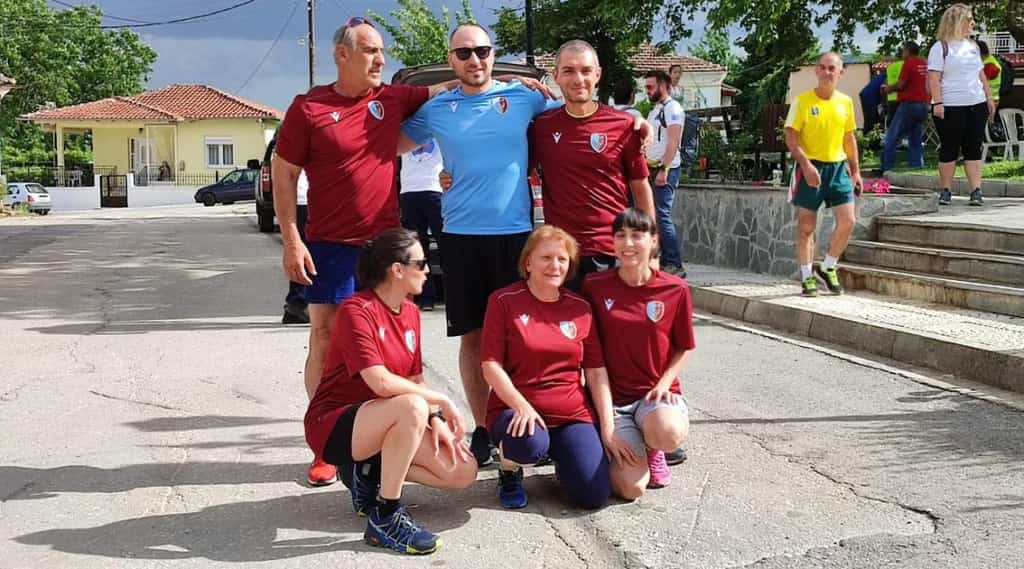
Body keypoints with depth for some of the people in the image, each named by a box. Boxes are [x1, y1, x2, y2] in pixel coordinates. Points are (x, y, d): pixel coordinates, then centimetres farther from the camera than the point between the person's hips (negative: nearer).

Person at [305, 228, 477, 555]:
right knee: (412, 407, -38)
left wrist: (435, 419, -10)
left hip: (381, 428, 8)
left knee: (464, 471, -6)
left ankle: (370, 473, 7)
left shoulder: (411, 313, 6)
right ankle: (385, 518, -23)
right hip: (334, 425, -8)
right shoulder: (356, 310, -19)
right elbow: (382, 383, -30)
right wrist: (441, 401, -21)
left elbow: (415, 380, 7)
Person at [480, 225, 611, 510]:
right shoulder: (504, 301, -3)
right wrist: (522, 406, -22)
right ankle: (509, 470, 0)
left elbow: (596, 371, 6)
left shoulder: (580, 308, 8)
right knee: (531, 443, -39)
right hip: (514, 409, -3)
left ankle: (563, 460, 21)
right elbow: (491, 366, -8)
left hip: (573, 414, 3)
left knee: (595, 495, -15)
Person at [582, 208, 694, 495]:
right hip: (612, 397, 0)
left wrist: (663, 385, -9)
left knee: (669, 433, -36)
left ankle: (652, 448, 4)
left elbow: (684, 348, 10)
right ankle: (632, 447, 18)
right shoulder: (595, 286, -5)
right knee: (631, 488, -20)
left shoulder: (675, 289, -3)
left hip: (656, 392, 1)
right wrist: (607, 424, -10)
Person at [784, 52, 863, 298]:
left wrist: (855, 171, 11)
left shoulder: (845, 102, 8)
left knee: (847, 221, -4)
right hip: (810, 168, -4)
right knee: (806, 226, 1)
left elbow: (849, 138, 15)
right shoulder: (802, 100, -5)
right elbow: (791, 137, -9)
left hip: (838, 167, 4)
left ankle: (828, 268, 15)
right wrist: (806, 165, -20)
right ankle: (807, 277, 12)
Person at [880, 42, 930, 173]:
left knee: (892, 138, -1)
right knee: (916, 141, 13)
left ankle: (886, 169, -3)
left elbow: (901, 85, -14)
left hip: (909, 104, -7)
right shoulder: (925, 64, 11)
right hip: (923, 105, 7)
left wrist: (889, 89, 6)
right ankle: (918, 167, 10)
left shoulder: (909, 63, -9)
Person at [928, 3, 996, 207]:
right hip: (950, 107, -5)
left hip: (976, 105, 5)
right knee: (949, 149, 1)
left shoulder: (972, 46, 15)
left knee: (974, 149, 2)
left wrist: (989, 96, 15)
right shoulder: (941, 47, -4)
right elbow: (934, 77, -10)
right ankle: (946, 192, 9)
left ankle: (976, 191, 1)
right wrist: (937, 102, -19)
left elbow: (981, 74, 20)